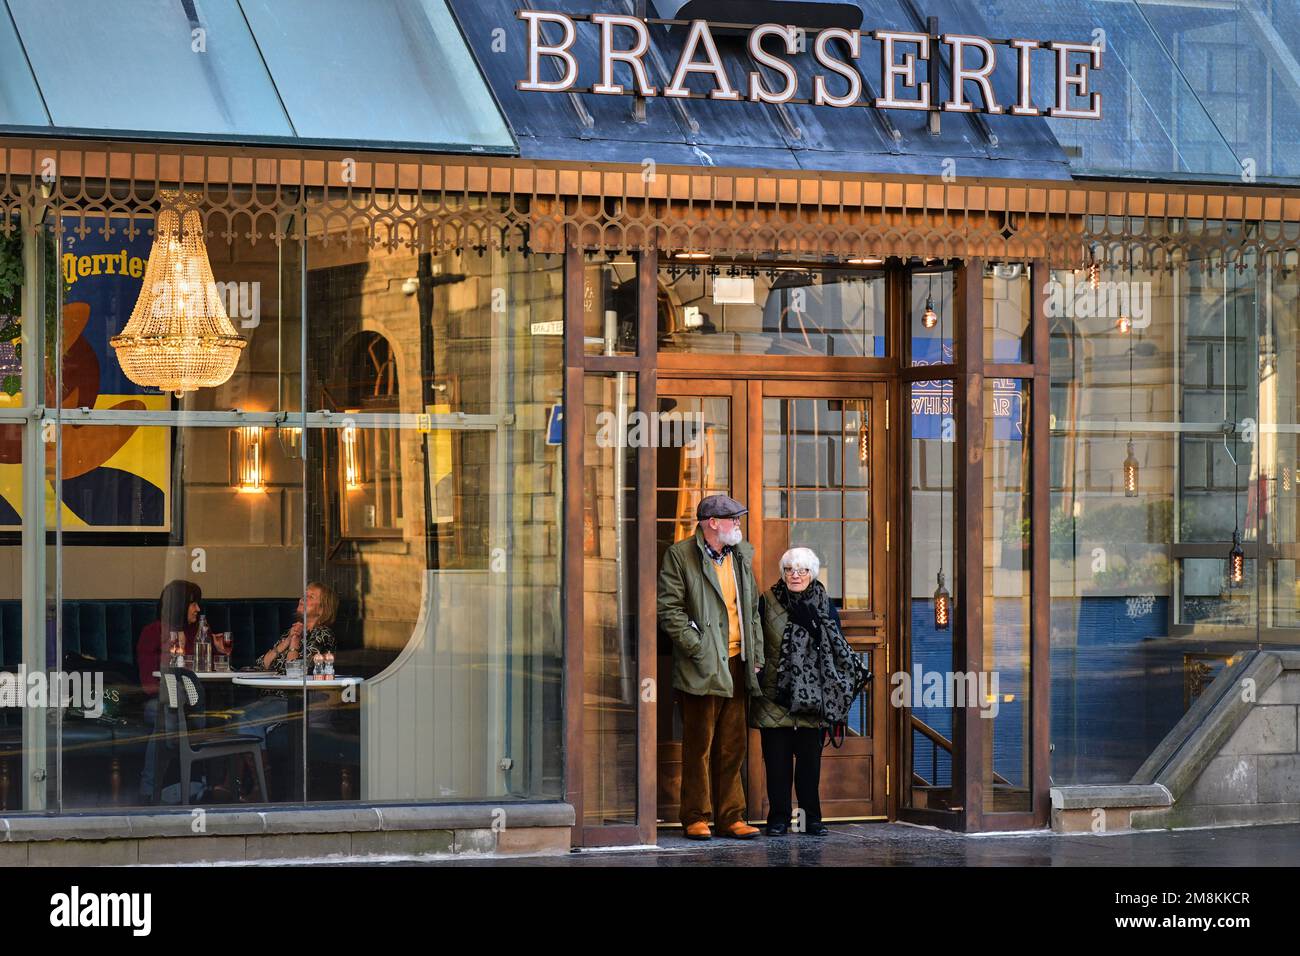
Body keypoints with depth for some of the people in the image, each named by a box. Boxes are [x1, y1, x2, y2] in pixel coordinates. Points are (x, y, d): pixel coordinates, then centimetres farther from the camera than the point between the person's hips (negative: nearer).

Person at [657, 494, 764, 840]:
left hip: (737, 663, 6)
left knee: (732, 746, 7)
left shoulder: (741, 555, 15)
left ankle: (731, 817, 12)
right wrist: (697, 647, -15)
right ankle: (697, 818, 5)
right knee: (699, 745, -1)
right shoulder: (680, 555, -4)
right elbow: (669, 608, -9)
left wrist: (756, 654, 11)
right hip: (702, 665, -6)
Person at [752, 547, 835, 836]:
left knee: (810, 757, 3)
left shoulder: (825, 606, 7)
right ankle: (779, 818, 7)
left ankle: (812, 818, 12)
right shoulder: (767, 602, 3)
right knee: (777, 758, -1)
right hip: (774, 696, -1)